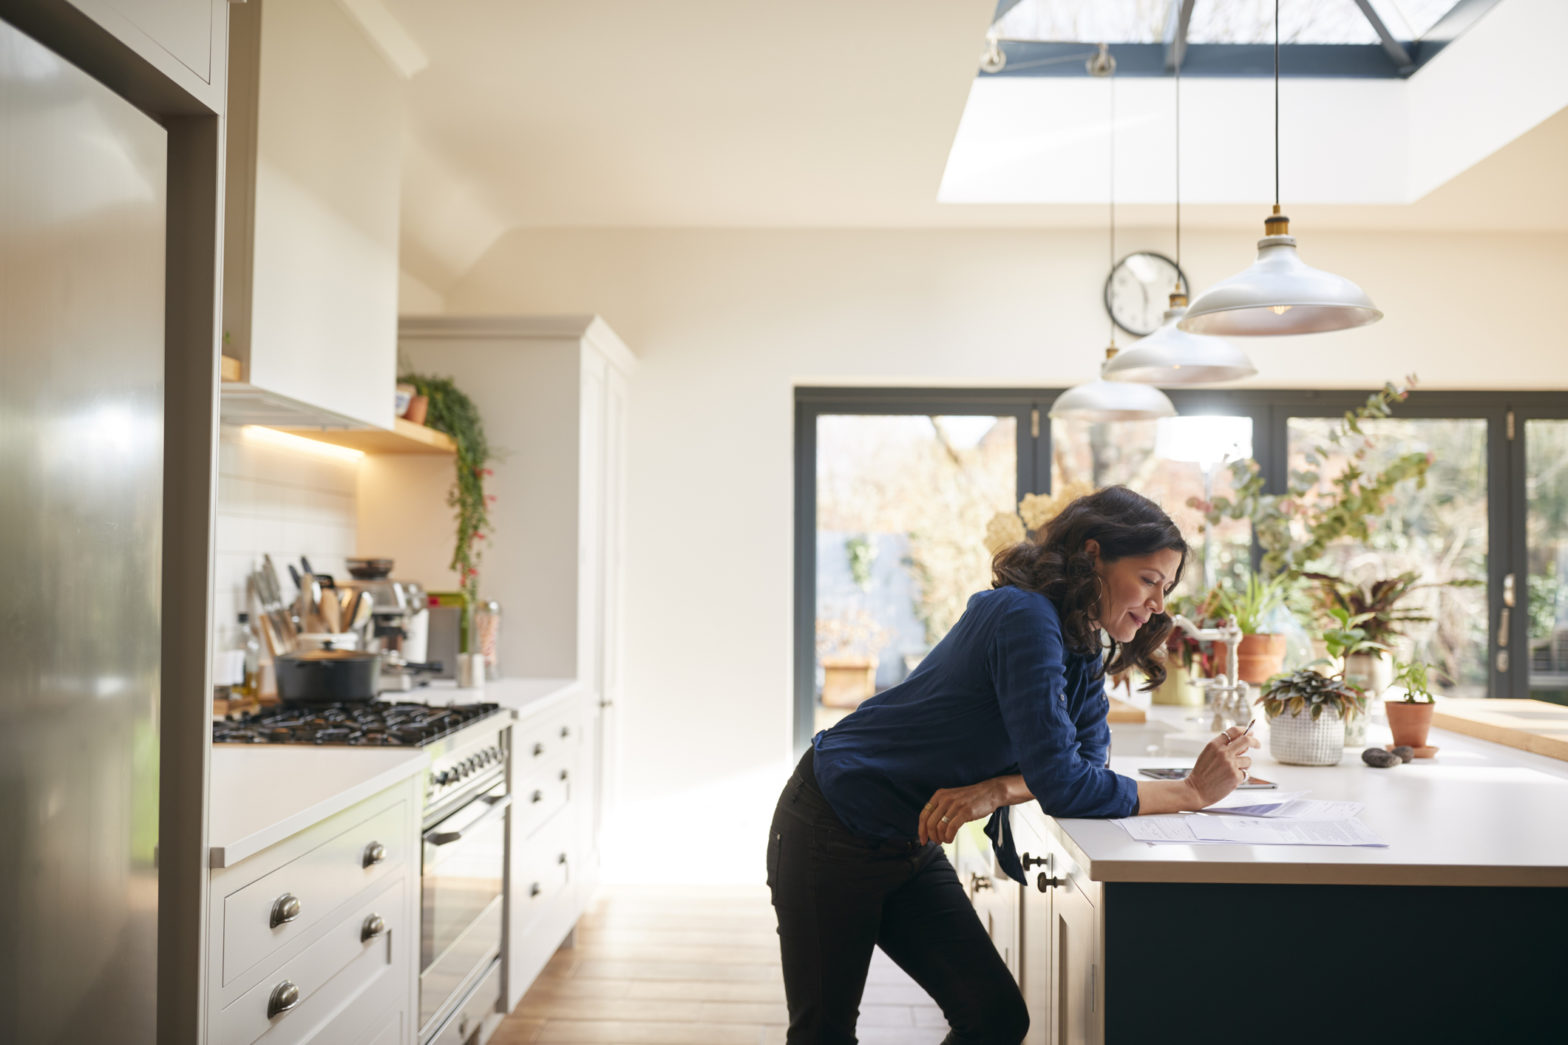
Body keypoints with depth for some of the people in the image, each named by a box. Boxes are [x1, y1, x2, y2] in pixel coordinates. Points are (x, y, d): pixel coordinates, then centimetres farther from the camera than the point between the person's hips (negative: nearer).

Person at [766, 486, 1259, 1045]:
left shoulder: (1083, 654, 4)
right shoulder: (1026, 618, -26)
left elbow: (1088, 761, -2)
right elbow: (1063, 785, -30)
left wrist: (997, 790, -20)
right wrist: (1192, 792, -21)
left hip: (913, 846, 8)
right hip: (832, 835, -8)